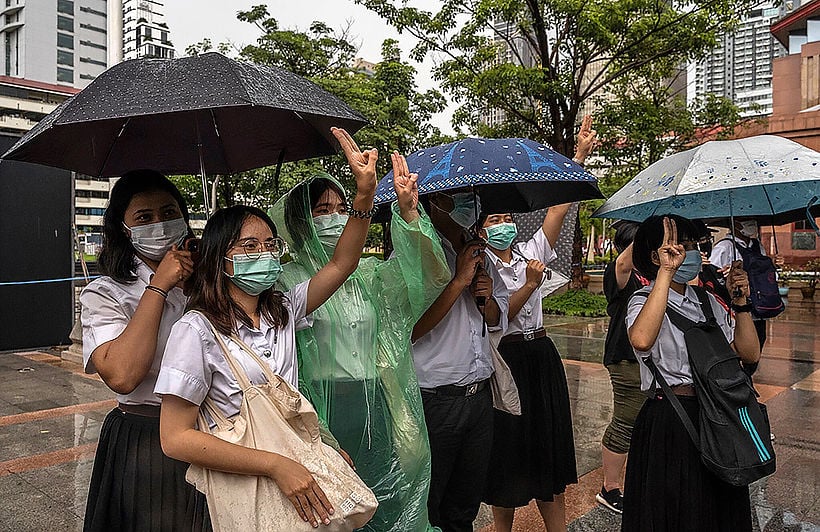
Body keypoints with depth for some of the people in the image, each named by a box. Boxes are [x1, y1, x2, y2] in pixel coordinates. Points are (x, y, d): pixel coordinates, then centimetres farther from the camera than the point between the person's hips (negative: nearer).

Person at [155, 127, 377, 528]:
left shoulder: (283, 311, 5)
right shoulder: (197, 329, -14)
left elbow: (340, 265, 2)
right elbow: (175, 438, -16)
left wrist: (365, 192, -13)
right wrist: (275, 465, -23)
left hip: (297, 470, 6)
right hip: (238, 484, -5)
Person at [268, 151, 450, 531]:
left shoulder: (368, 273, 7)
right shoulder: (289, 281, -5)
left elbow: (429, 275, -6)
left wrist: (408, 210, -18)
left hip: (376, 409, 4)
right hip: (325, 410, -4)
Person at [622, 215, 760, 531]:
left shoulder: (707, 301, 10)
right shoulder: (644, 300, -10)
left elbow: (749, 353, 7)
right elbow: (641, 340, -35)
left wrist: (740, 303, -2)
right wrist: (666, 272, -31)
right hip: (668, 424, -6)